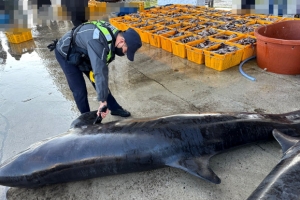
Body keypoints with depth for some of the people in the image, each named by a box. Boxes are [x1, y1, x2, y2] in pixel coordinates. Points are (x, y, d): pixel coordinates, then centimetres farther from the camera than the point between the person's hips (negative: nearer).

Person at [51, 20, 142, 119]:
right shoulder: (98, 42, -42)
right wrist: (103, 101, -43)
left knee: (100, 83, 10)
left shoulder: (114, 34, -14)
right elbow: (100, 72, -45)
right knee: (79, 89, -7)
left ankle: (115, 108, 23)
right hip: (66, 53, -7)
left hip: (82, 54, 8)